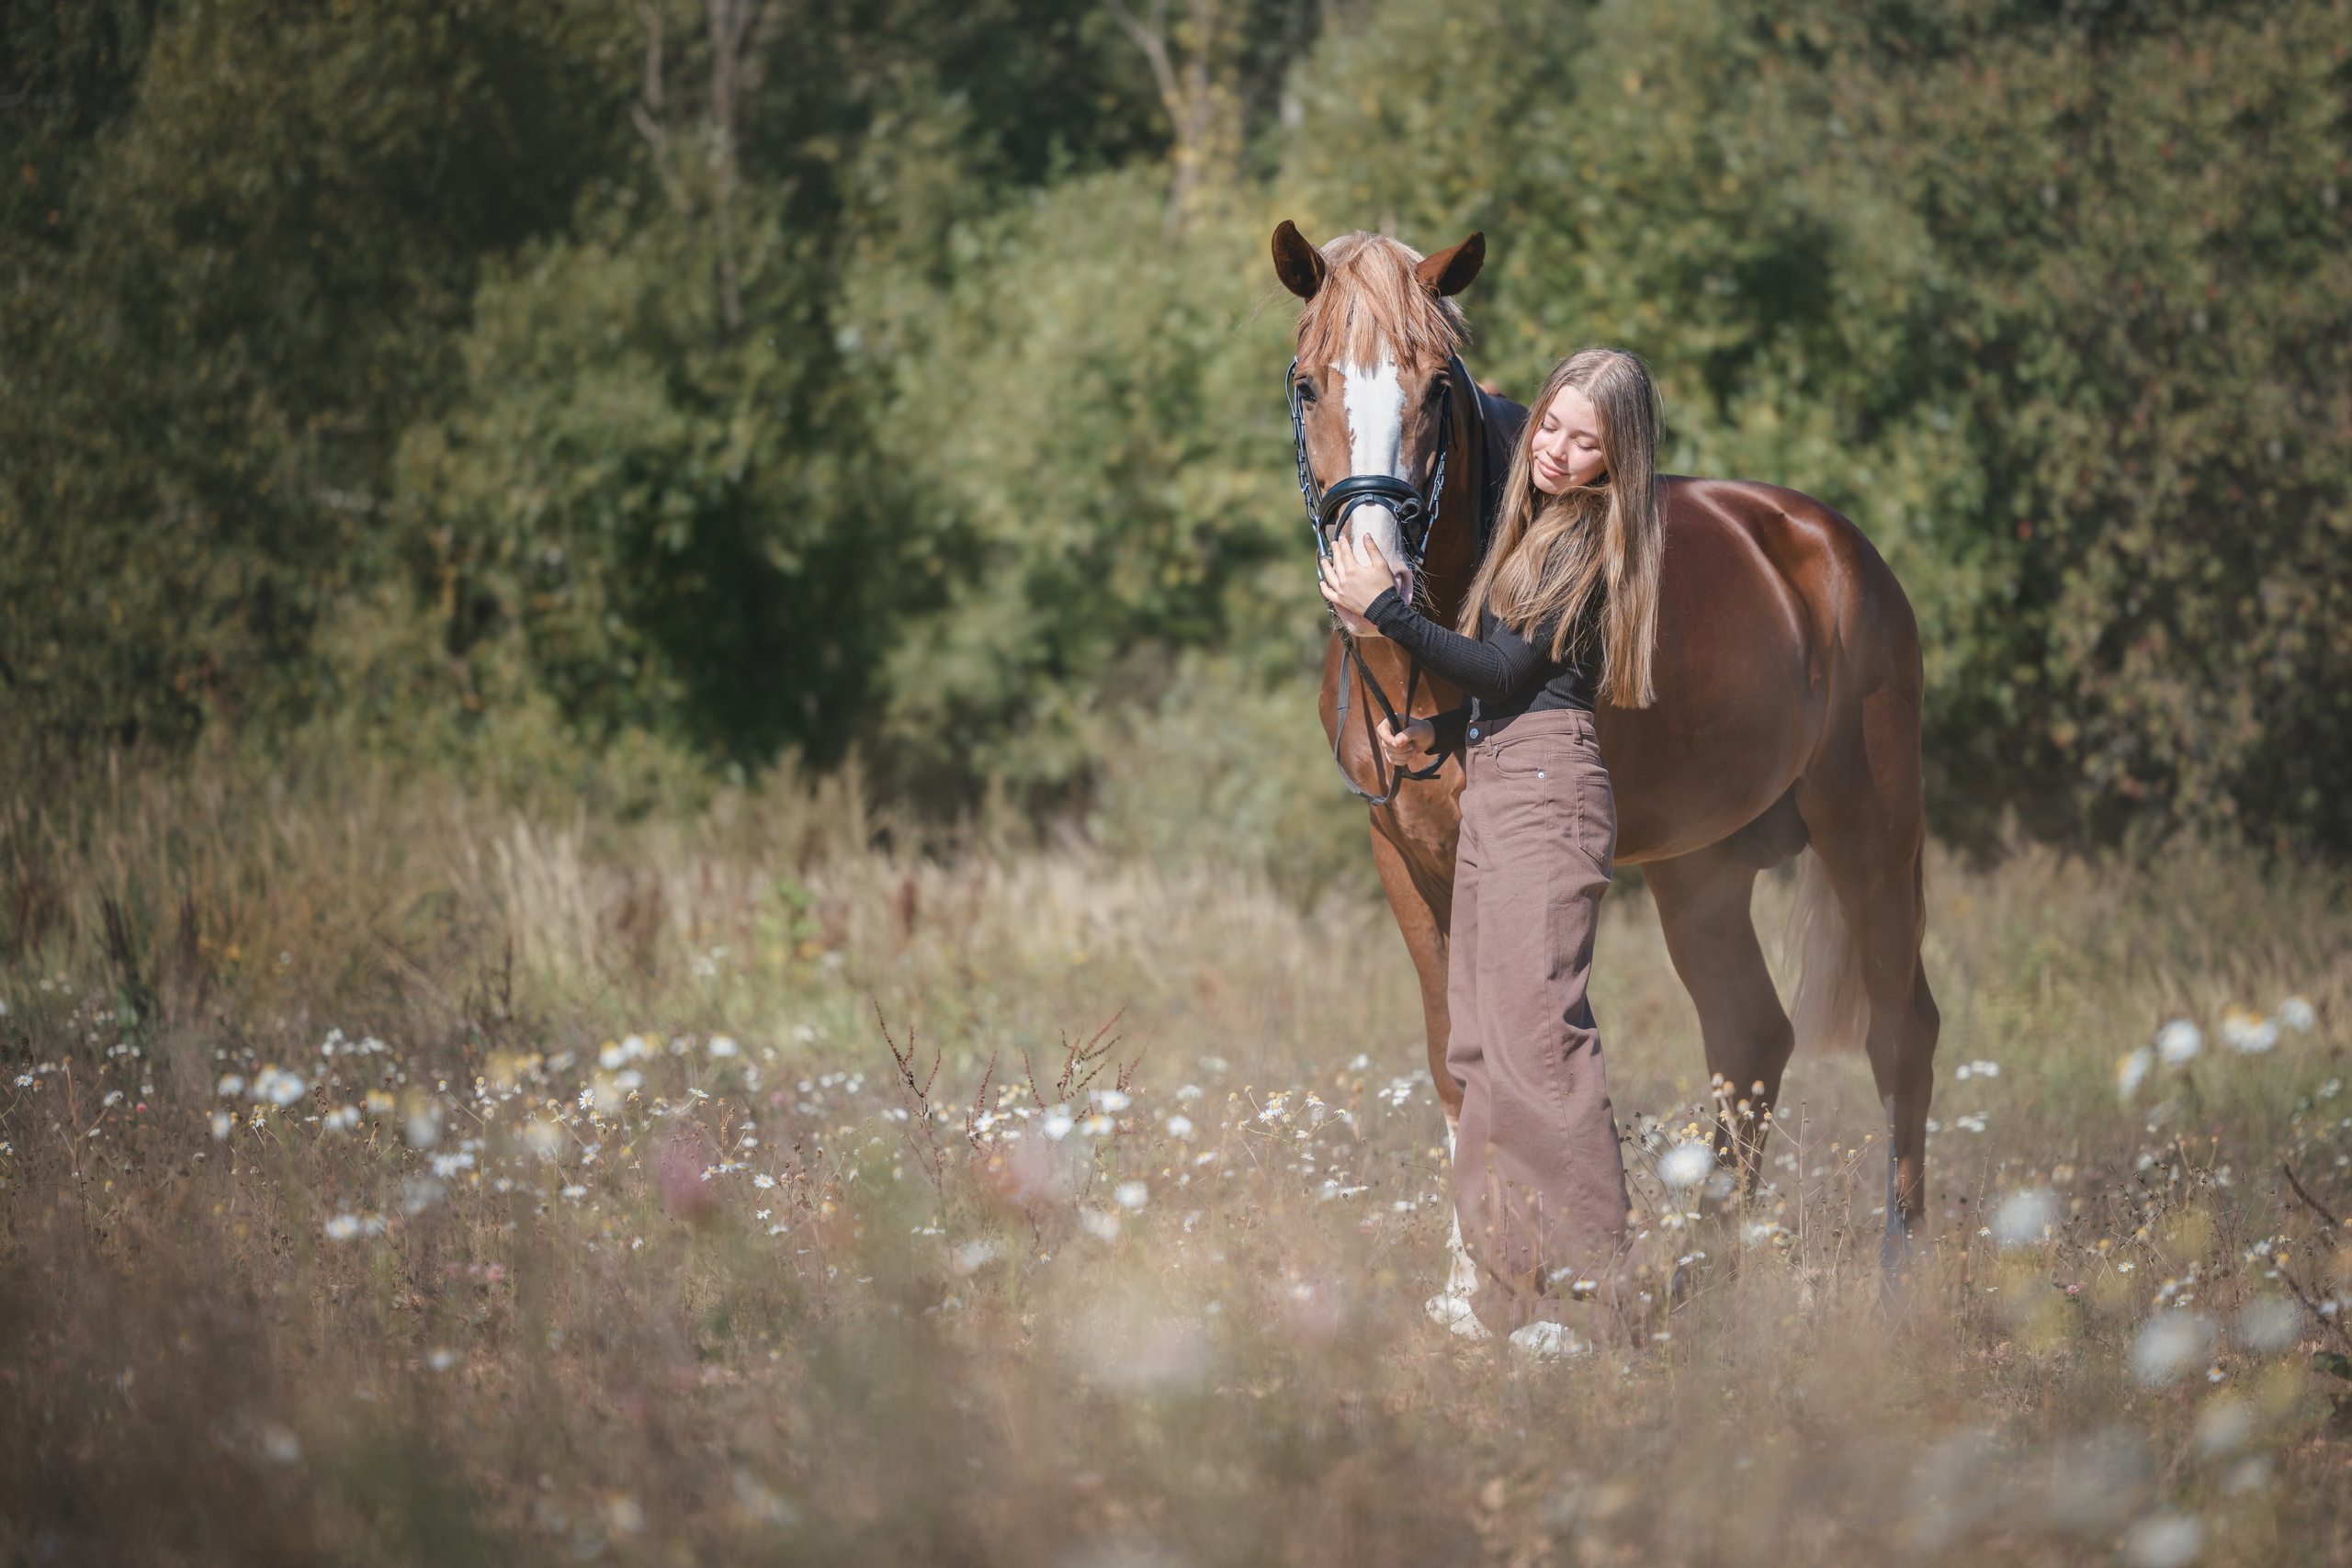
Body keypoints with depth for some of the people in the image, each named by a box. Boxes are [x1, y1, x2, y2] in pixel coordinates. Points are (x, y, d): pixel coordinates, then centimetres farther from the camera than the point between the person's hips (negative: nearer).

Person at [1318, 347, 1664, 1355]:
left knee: (1534, 1036, -14)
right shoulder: (1534, 527, 19)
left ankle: (1592, 1298, -13)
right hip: (1491, 788, 10)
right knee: (1478, 1044, 10)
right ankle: (1511, 1282, 13)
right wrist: (1437, 735, 9)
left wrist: (1383, 611, -12)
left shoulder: (1588, 538, -9)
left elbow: (1509, 667, -14)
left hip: (1545, 790, -10)